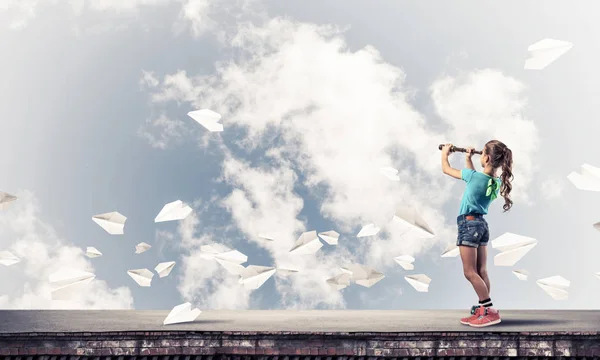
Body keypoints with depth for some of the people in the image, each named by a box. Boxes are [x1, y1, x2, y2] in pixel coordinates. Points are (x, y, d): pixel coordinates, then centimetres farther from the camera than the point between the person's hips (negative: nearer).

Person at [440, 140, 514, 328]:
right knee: (481, 272, 9)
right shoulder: (497, 181, 1)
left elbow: (446, 170, -6)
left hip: (469, 224, -8)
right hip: (482, 224, 8)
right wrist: (468, 159, 27)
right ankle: (482, 311, 12)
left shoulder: (475, 176, -19)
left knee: (470, 272, -4)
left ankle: (490, 311, -8)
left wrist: (445, 153, 13)